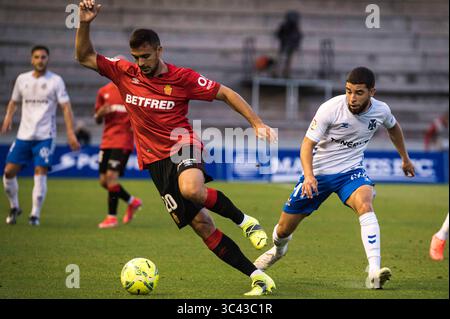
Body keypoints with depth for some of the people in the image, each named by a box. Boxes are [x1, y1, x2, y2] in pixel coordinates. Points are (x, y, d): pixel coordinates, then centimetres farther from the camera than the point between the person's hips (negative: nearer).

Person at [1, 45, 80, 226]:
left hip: (45, 136, -4)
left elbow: (66, 107, -6)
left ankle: (35, 214, -4)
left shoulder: (55, 81, -2)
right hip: (23, 135, 4)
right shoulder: (22, 79, 8)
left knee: (40, 173, -13)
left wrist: (71, 134, -15)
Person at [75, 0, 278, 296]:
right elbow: (85, 57, 7)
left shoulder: (182, 78, -5)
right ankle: (258, 277, -1)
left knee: (192, 190, -40)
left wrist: (257, 123, -6)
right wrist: (85, 24, -10)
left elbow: (226, 93, 1)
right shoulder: (125, 73, 3)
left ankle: (244, 220, -12)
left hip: (183, 146, -3)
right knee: (201, 225, -5)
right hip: (155, 159, 3)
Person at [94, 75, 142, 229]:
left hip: (123, 141, -5)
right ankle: (132, 201, 28)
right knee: (103, 181, 5)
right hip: (107, 140, 6)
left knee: (111, 176, -15)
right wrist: (100, 113, -7)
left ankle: (112, 217, -4)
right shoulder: (103, 92, 11)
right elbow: (97, 120, 16)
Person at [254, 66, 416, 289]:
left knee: (365, 205, -33)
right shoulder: (331, 108, -22)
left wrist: (405, 158, 28)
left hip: (351, 171, 1)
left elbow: (393, 127, 16)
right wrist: (308, 175, -36)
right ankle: (278, 248, 47)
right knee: (285, 228, 7)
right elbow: (308, 144, -19)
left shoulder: (380, 111, -10)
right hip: (318, 172, -1)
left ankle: (374, 273, -41)